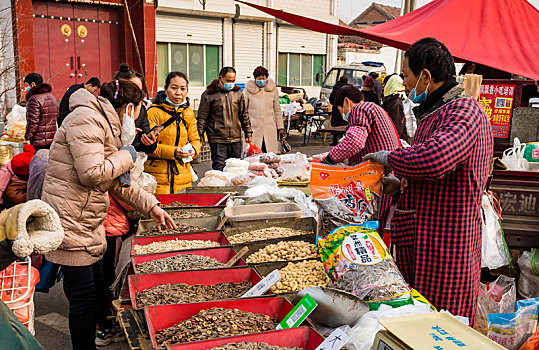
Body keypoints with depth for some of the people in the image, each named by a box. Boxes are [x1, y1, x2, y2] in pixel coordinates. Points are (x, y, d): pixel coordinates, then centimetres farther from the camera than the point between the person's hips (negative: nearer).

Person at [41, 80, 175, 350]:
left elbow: (117, 183, 21)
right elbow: (92, 174, -26)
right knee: (83, 297, -1)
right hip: (71, 223, -10)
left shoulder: (104, 124, 18)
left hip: (88, 223, 10)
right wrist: (126, 156, -10)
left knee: (97, 290, 17)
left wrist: (151, 206, 16)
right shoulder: (87, 119, -16)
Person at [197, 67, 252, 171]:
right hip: (217, 139, -4)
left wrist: (248, 132, 14)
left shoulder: (238, 93, 11)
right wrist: (200, 137, -3)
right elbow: (202, 118, 1)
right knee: (219, 168, -7)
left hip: (235, 139, 4)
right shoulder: (209, 94, -2)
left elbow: (244, 115, 18)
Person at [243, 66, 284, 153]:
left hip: (270, 129, 2)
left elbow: (277, 110, 16)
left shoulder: (273, 89, 8)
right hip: (253, 129, -2)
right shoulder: (248, 90, 1)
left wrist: (280, 127, 14)